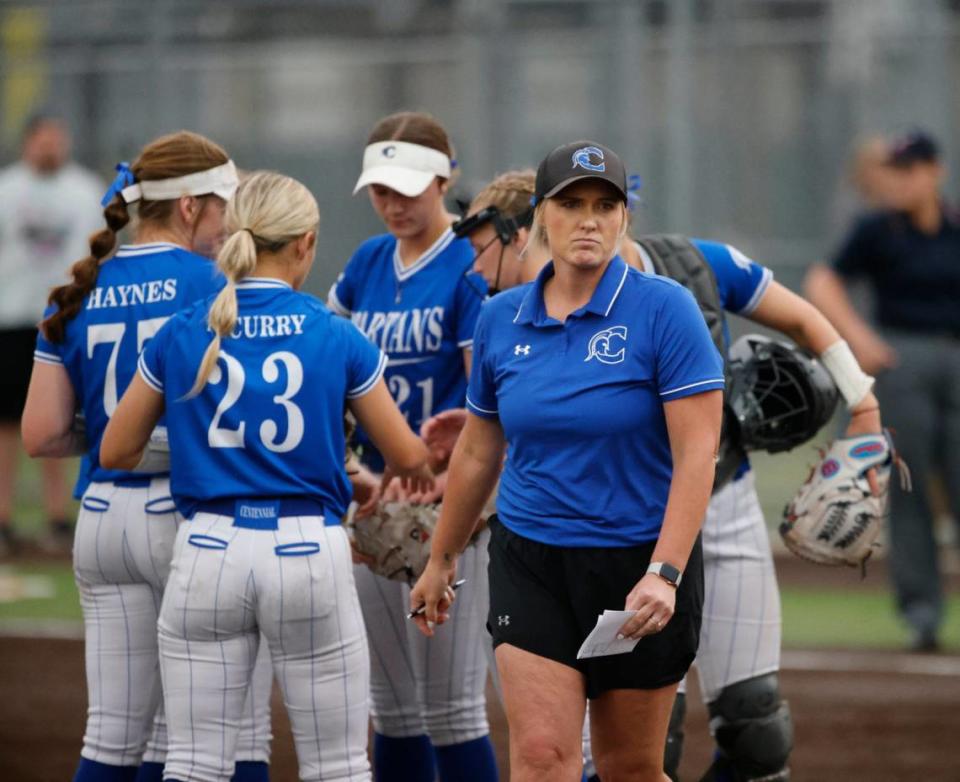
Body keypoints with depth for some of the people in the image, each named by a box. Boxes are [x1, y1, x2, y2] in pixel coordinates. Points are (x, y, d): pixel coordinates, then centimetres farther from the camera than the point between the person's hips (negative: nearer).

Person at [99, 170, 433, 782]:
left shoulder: (181, 335, 1)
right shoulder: (339, 339, -3)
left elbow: (116, 452, 9)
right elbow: (408, 459, 6)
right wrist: (424, 469, 30)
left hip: (210, 553, 1)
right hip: (306, 553, -1)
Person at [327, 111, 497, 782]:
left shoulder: (470, 267, -10)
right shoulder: (370, 262, 10)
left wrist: (444, 481, -27)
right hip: (376, 488, 7)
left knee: (451, 703, -6)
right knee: (393, 704, 11)